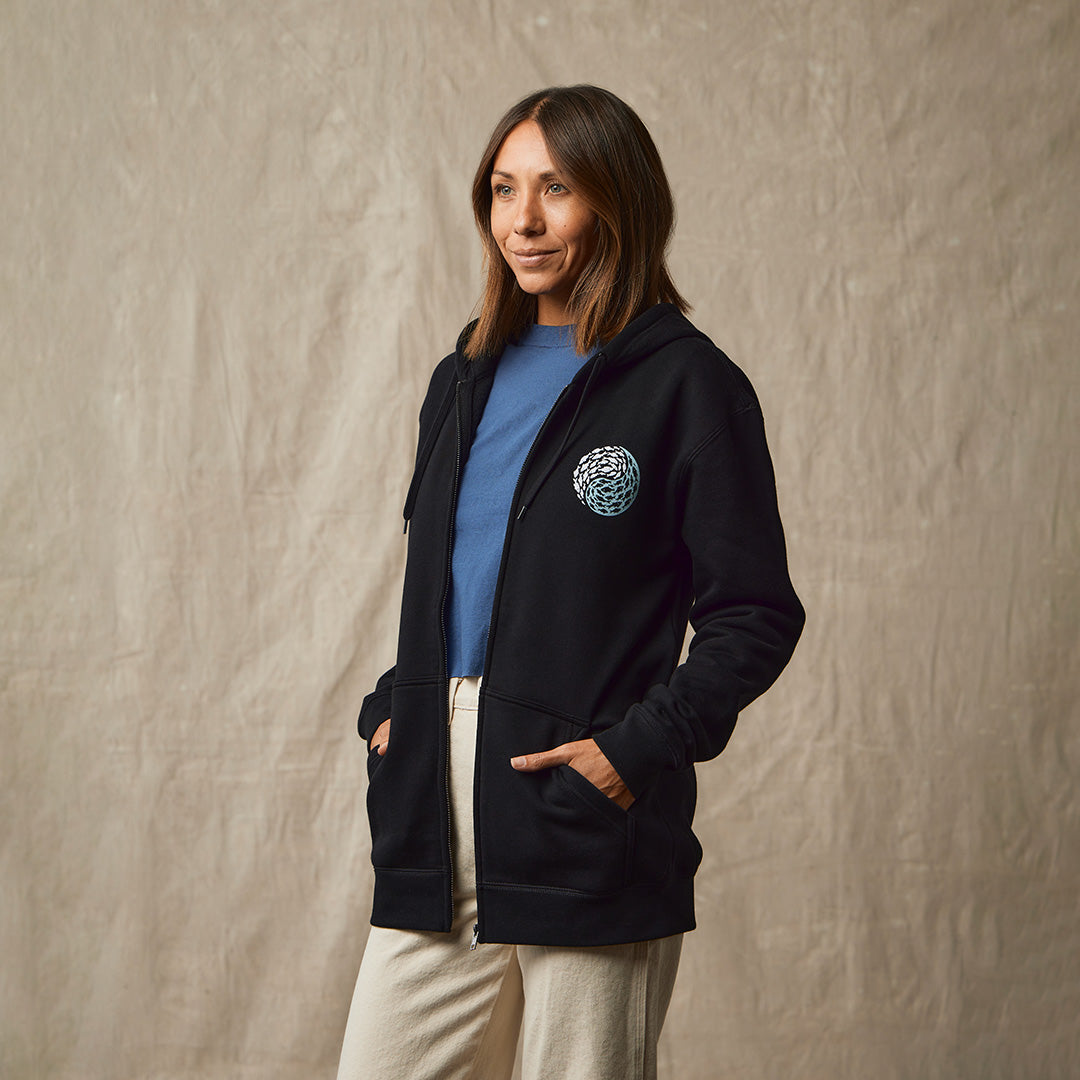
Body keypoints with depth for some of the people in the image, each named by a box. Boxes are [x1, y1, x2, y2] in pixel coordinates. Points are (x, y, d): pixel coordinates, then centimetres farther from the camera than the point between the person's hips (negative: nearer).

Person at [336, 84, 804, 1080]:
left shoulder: (686, 384, -5)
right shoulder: (467, 379, 16)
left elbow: (755, 614, -6)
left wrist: (639, 746, -16)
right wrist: (391, 708, 10)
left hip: (585, 811, -6)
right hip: (436, 802, 6)